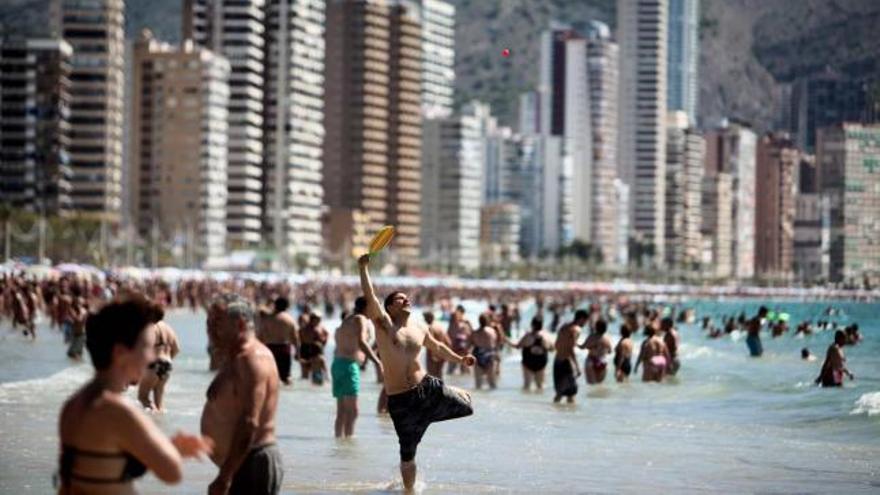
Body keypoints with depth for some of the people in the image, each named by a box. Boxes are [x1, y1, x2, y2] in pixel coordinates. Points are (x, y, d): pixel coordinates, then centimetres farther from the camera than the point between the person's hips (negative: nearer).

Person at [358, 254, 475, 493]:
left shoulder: (419, 331, 8)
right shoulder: (384, 325, -6)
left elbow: (437, 347, 28)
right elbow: (370, 297, -20)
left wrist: (459, 359, 17)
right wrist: (363, 268, -26)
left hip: (427, 389, 4)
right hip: (400, 400, -4)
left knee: (465, 402, 10)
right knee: (407, 454, 5)